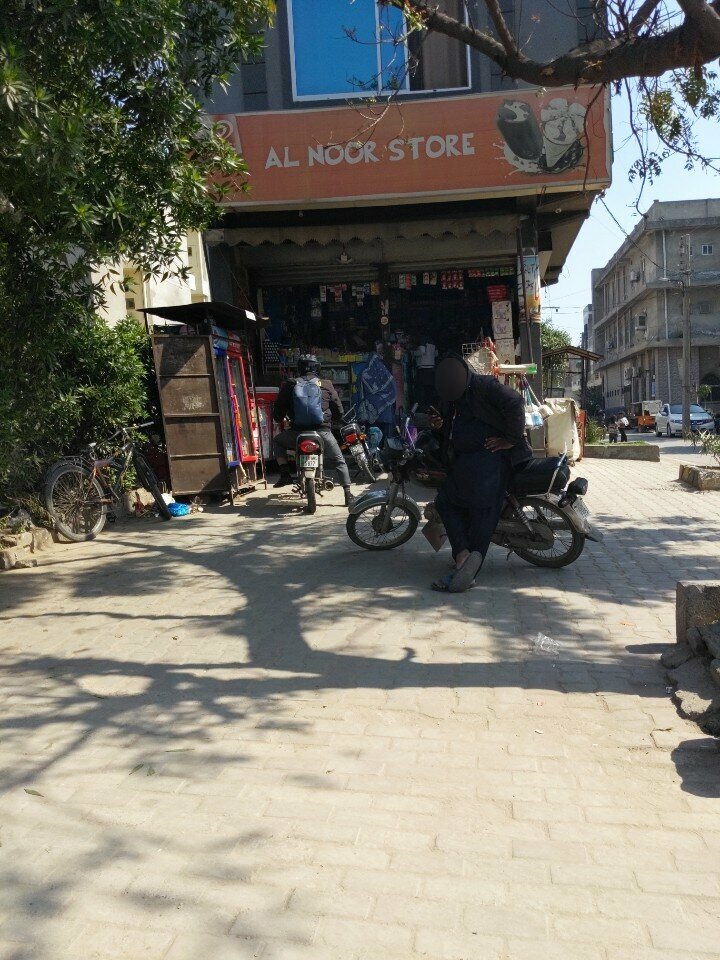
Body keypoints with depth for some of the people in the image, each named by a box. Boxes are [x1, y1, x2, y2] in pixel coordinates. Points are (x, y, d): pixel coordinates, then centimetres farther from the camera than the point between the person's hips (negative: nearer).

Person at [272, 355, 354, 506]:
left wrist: (279, 420, 31)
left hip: (297, 432, 0)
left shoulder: (290, 385, 6)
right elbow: (339, 411, 11)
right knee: (340, 462, 20)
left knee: (277, 441, 29)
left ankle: (285, 474, 12)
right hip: (322, 431, 1)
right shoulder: (326, 385, 8)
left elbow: (278, 410, 8)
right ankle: (348, 495, 11)